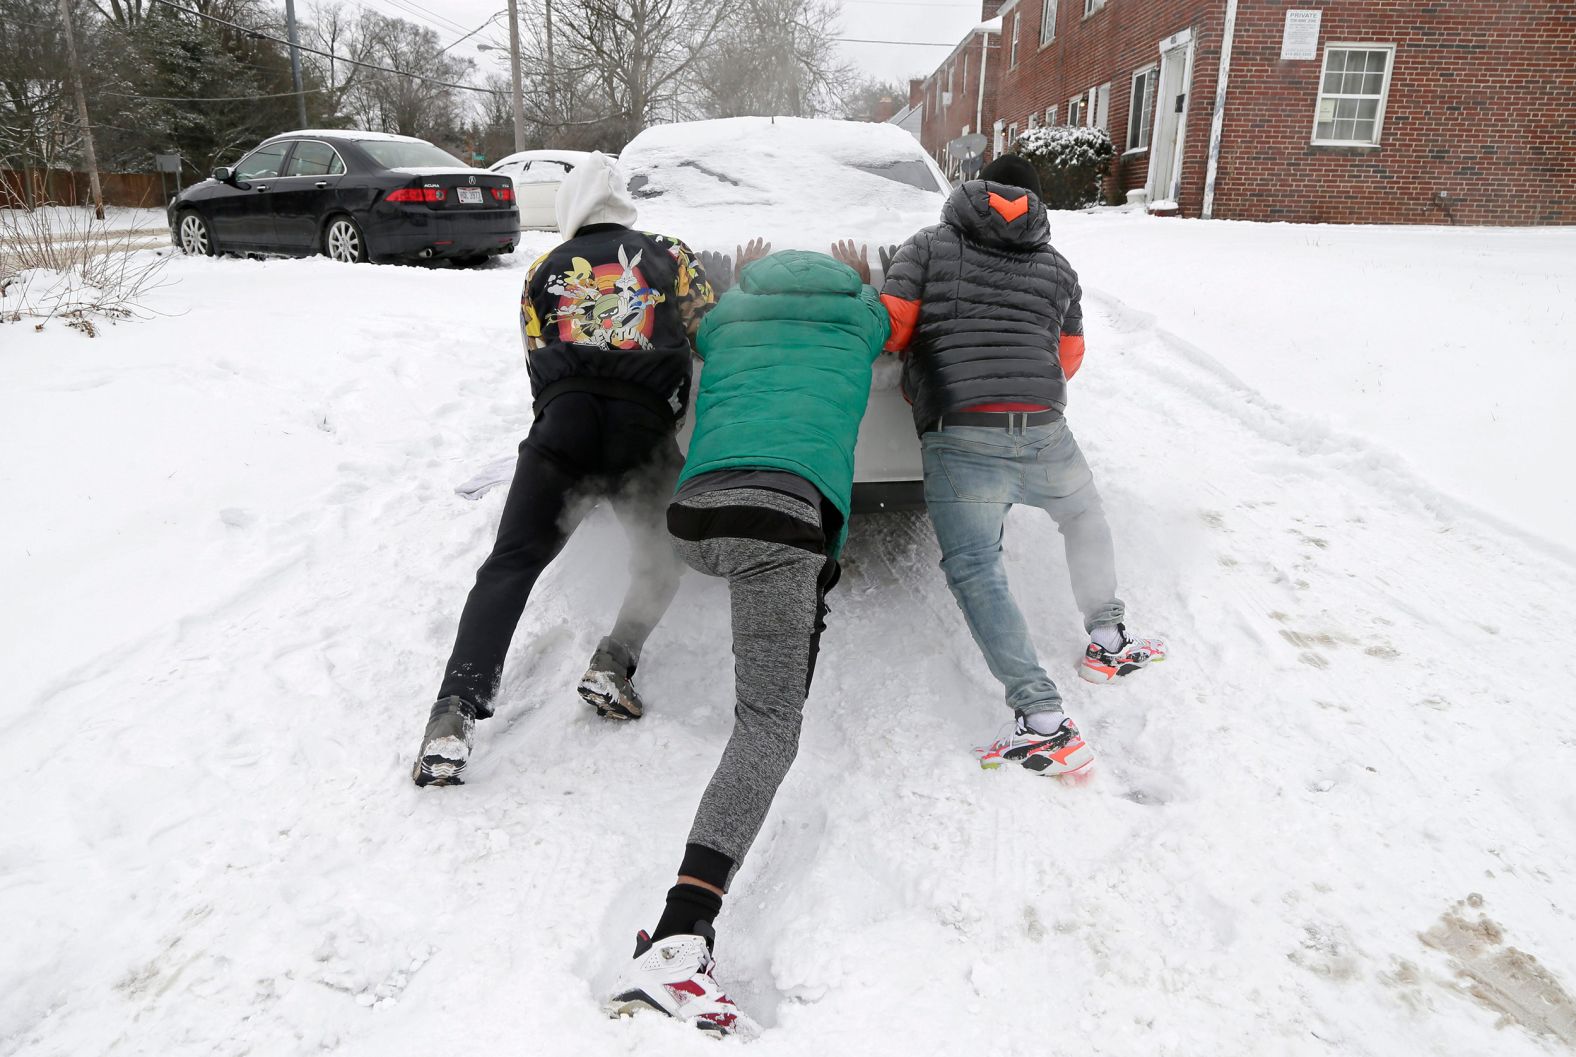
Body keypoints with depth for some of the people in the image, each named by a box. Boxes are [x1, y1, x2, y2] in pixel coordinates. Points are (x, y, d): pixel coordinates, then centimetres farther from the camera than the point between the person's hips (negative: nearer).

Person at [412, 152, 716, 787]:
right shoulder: (667, 254, 21)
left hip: (563, 421, 1)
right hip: (645, 429, -1)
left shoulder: (544, 271, 25)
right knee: (663, 561, 20)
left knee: (510, 565, 1)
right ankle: (614, 661, -1)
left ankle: (455, 712, -13)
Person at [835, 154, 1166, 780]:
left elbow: (890, 330, 3)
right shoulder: (1058, 268, 21)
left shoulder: (927, 246, 11)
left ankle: (1044, 722, -15)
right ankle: (1108, 641, 35)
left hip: (959, 439, -3)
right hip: (1044, 435, 4)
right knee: (1085, 515, 31)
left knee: (974, 569, -4)